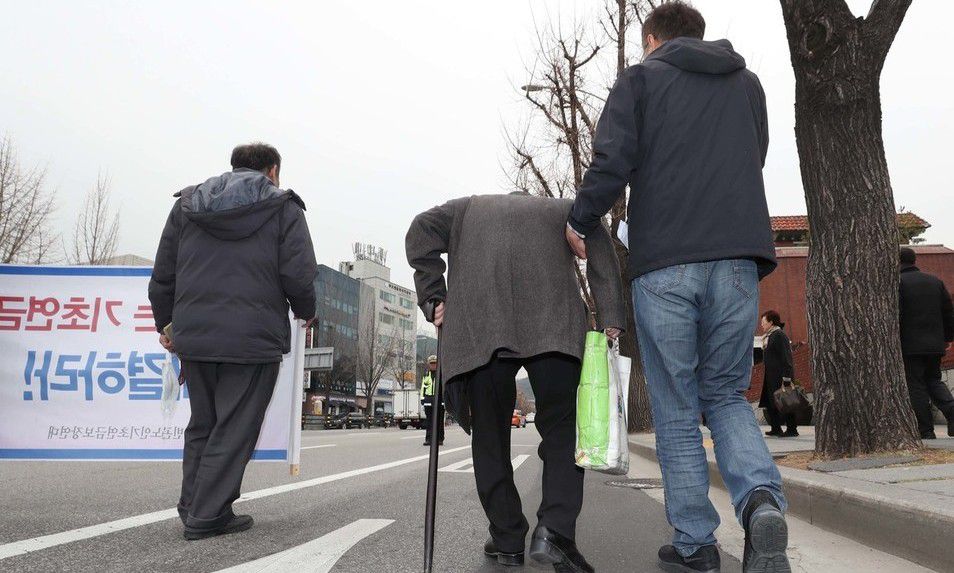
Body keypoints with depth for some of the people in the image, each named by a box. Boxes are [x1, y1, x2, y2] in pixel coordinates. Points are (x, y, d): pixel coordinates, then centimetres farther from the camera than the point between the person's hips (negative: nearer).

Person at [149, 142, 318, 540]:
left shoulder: (187, 205, 14)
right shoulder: (283, 208, 2)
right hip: (253, 339, -4)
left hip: (193, 336, 5)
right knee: (234, 430, 3)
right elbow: (298, 275, -8)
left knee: (201, 425, 17)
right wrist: (305, 312, 10)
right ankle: (206, 516, 4)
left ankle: (194, 507, 20)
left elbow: (162, 275, 13)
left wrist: (164, 323, 24)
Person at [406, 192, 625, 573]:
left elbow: (421, 231, 16)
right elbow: (599, 246, 14)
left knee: (489, 435, 10)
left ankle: (507, 541, 13)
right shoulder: (561, 209, 33)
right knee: (562, 428, 7)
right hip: (553, 324, 0)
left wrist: (434, 299, 13)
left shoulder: (469, 208, 34)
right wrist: (609, 317, 6)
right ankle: (554, 530, -10)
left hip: (477, 326, 1)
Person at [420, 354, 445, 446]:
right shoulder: (426, 375, 17)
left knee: (439, 420, 0)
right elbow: (423, 387, 18)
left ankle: (440, 439, 5)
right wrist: (422, 398, 9)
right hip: (429, 399, 3)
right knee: (429, 420, 0)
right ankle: (428, 439, 1)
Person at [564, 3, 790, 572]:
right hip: (740, 257, 4)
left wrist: (580, 223, 9)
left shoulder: (640, 79, 8)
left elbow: (611, 162, -5)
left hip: (664, 263, -3)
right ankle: (762, 499, -11)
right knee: (726, 393, 15)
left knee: (676, 409, 7)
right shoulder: (748, 83, 22)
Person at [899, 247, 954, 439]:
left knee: (916, 386, 0)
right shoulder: (935, 281, 13)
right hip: (935, 344, 6)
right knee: (933, 380, 18)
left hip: (910, 346, -6)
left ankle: (926, 431, 0)